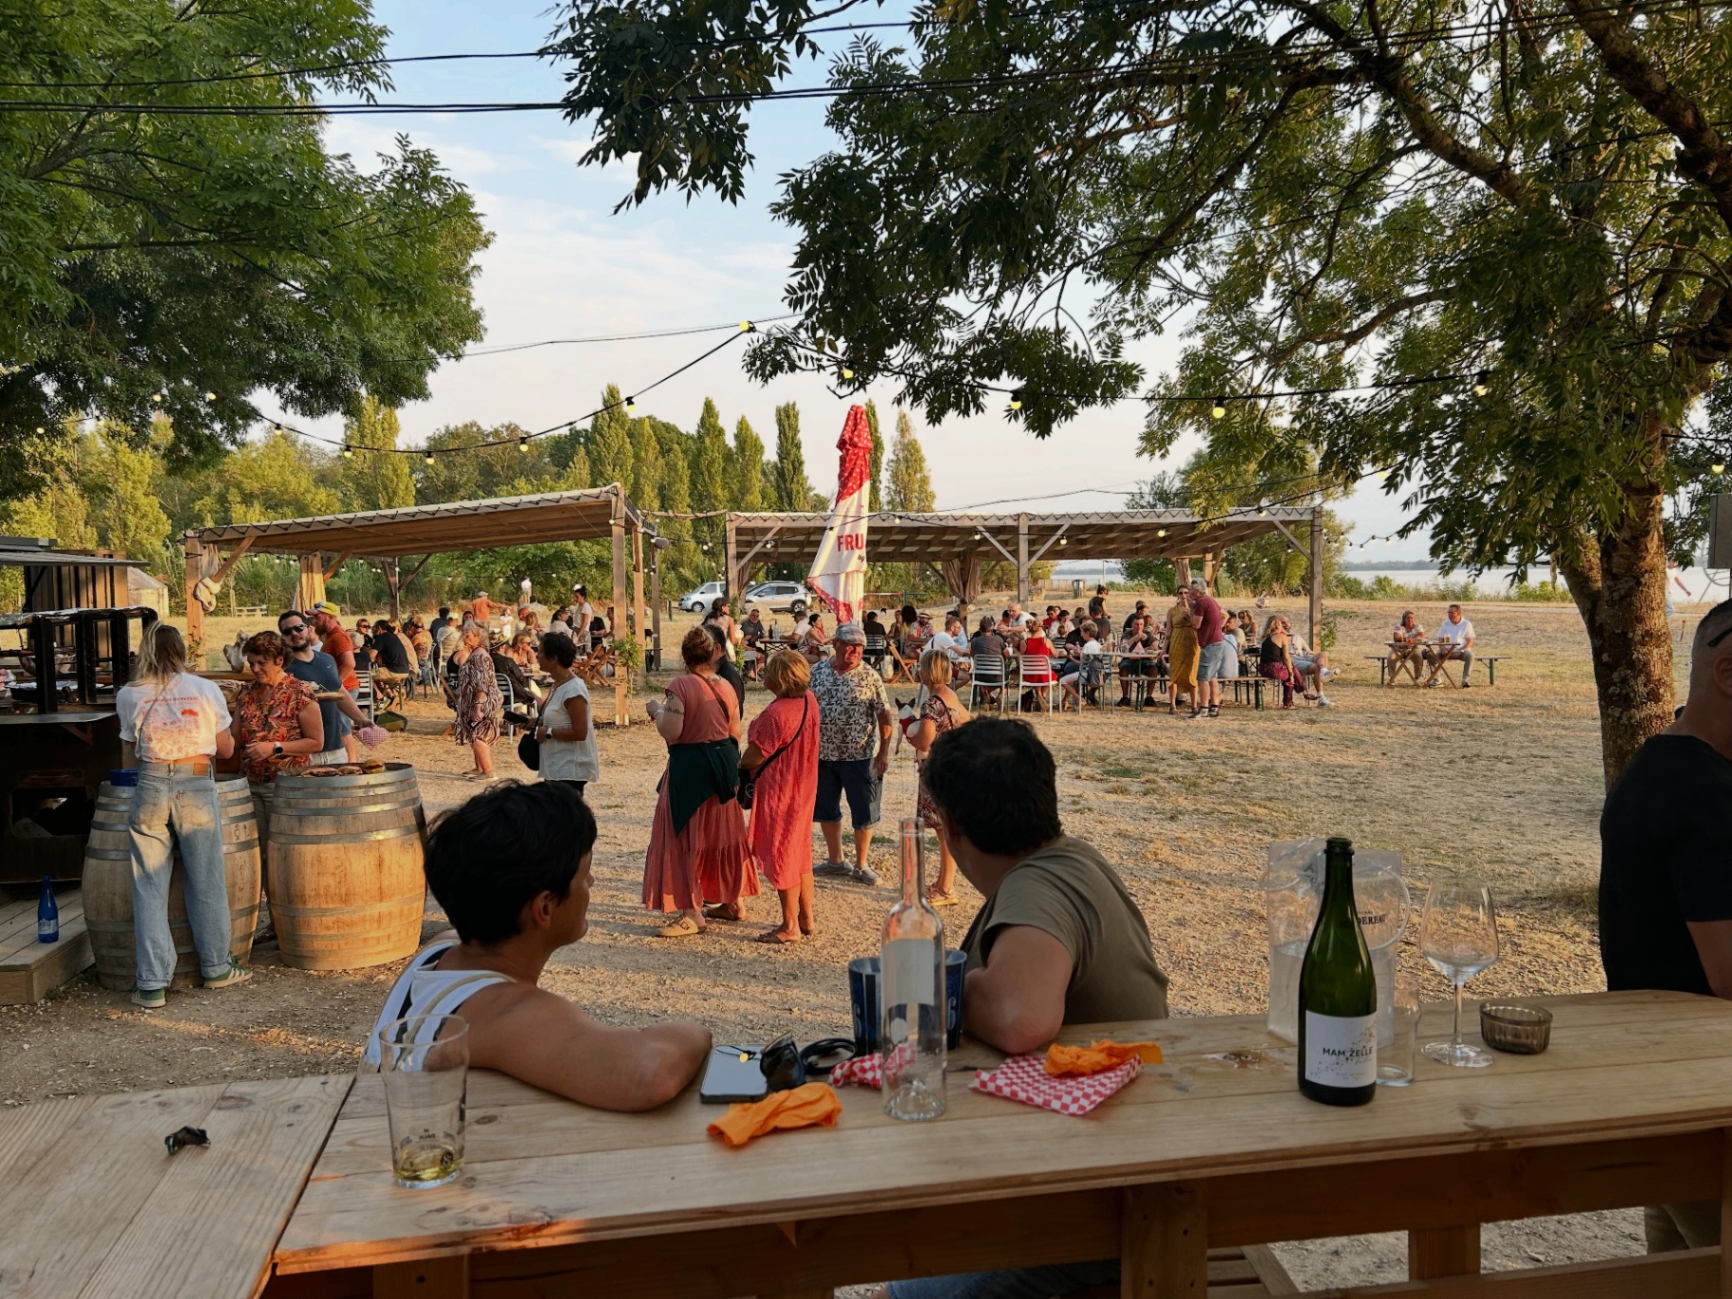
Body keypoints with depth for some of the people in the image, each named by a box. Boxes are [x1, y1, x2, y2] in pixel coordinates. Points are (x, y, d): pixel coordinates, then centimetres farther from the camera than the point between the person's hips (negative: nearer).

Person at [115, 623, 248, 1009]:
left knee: (149, 889, 7)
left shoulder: (129, 696, 4)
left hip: (150, 789, 1)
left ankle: (151, 984, 7)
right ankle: (216, 968, 24)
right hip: (197, 788, -1)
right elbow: (226, 749, 10)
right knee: (206, 883, 11)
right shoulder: (206, 689, 1)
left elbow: (129, 758, 6)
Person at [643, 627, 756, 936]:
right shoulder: (726, 687, 3)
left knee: (684, 838, 0)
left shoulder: (680, 686, -15)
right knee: (723, 833, 17)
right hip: (724, 765, 7)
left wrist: (657, 709, -2)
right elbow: (735, 733, 9)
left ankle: (693, 913, 0)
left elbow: (670, 731, -20)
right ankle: (733, 902, 27)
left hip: (690, 768, -7)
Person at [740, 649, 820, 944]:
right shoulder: (809, 700, 0)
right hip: (803, 788, 9)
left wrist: (740, 766, 3)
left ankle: (790, 927, 12)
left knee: (781, 857, 3)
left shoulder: (776, 714, -28)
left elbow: (755, 757, -21)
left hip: (779, 791, -9)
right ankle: (806, 918, 28)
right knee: (800, 853, 19)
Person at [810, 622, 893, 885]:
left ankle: (860, 866, 20)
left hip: (859, 756, -3)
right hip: (822, 755, 3)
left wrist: (884, 752, -10)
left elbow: (884, 715, -5)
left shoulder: (870, 677, -5)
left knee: (863, 812, 4)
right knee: (826, 809, 14)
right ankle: (835, 861, 31)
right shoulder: (817, 672, 2)